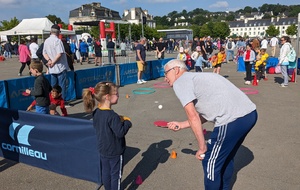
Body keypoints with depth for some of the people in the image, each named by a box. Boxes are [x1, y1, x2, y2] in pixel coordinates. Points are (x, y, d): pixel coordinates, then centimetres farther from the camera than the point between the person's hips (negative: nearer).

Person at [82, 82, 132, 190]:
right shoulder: (112, 116, -29)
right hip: (115, 151, -7)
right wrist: (127, 122, -12)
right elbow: (120, 132, -29)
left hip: (103, 149, 7)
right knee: (116, 175, 11)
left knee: (106, 172, 21)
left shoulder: (96, 112, -4)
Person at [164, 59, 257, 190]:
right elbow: (202, 116, 25)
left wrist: (202, 148, -2)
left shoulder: (180, 83, 0)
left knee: (210, 163, 8)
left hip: (233, 119, -10)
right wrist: (181, 125, 32)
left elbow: (193, 117, -8)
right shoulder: (196, 78, 26)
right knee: (226, 158, 28)